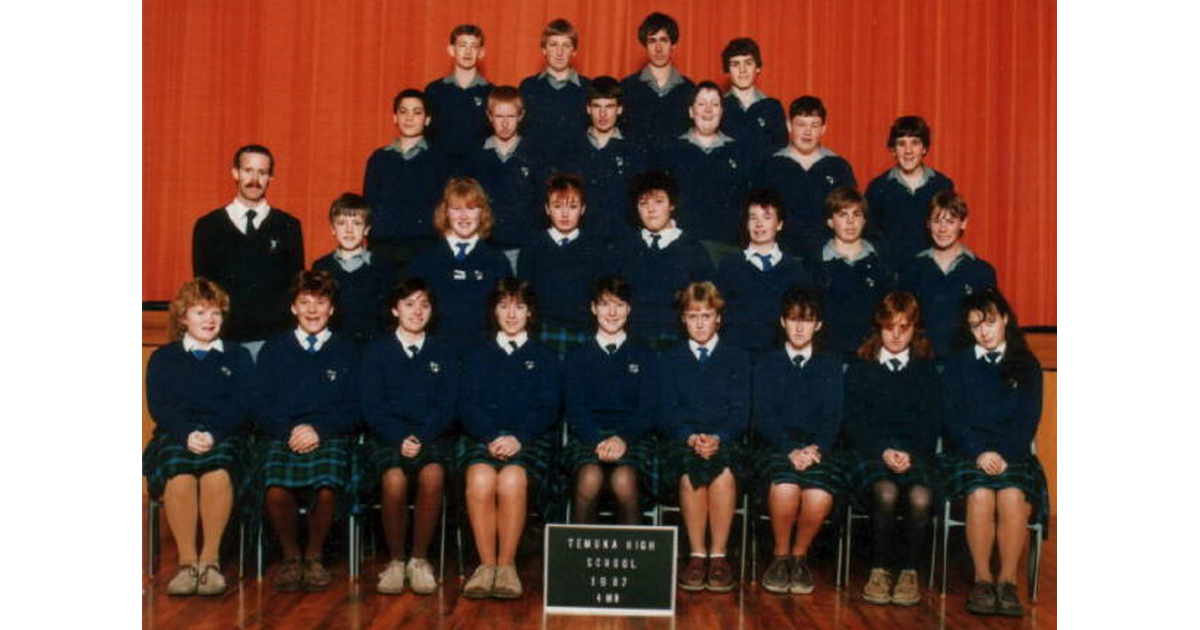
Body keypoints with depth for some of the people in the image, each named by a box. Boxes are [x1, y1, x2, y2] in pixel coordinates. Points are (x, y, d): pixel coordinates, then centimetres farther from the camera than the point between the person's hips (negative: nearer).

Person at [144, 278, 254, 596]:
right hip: (175, 437, 1)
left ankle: (210, 559, -30)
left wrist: (212, 434, -13)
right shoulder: (163, 358, 20)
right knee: (178, 471, -35)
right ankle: (187, 561, -29)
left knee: (218, 470, -37)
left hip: (222, 438, 0)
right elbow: (158, 406, 6)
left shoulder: (238, 357, 20)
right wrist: (187, 434, -14)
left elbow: (240, 407, 6)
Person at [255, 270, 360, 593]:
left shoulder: (346, 351, 16)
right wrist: (291, 430, -10)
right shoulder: (274, 349, 18)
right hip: (282, 437, 1)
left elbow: (352, 408, 8)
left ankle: (315, 555, -6)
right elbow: (263, 407, 9)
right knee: (276, 491, -32)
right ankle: (291, 554, -4)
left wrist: (318, 430, -9)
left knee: (327, 489, -34)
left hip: (329, 437, -1)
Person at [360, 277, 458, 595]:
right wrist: (400, 438, -13)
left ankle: (420, 559, -18)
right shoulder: (377, 351, 11)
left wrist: (420, 437, -12)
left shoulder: (443, 354, 14)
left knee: (433, 475, -34)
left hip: (430, 436, 1)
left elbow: (446, 407, 6)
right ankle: (395, 560, -14)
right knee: (394, 479, -33)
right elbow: (371, 406, 3)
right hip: (387, 436, -1)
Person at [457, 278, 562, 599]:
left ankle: (506, 565, -26)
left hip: (530, 441, -1)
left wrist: (518, 438, -14)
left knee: (511, 479, -35)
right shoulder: (479, 355, 21)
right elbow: (467, 407, 8)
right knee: (480, 479, -34)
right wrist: (492, 438, -12)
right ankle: (486, 564, -26)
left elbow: (548, 410, 5)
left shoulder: (544, 357, 17)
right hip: (484, 439, 1)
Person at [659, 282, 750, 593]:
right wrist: (691, 437, -14)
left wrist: (717, 437, -15)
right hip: (682, 441, 0)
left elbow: (741, 412, 5)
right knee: (691, 473, -34)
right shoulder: (671, 359, 17)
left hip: (725, 441, 0)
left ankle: (718, 555, -24)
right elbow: (668, 410, 6)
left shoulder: (738, 358, 16)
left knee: (724, 473, -35)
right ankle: (697, 555, -23)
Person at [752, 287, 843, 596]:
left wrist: (816, 449, -15)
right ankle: (780, 556, -9)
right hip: (777, 445, -1)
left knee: (820, 497, -33)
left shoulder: (831, 365, 17)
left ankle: (800, 555, -3)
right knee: (784, 487, -36)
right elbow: (764, 415, 1)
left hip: (817, 447, 1)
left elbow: (833, 416, 6)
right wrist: (791, 450, -16)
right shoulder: (767, 363, 14)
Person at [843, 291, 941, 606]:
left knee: (920, 497, -33)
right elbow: (855, 423, 4)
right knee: (886, 492, -35)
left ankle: (909, 569, -13)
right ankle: (880, 568, -17)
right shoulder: (859, 371, 15)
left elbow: (932, 426, 7)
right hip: (870, 453, -1)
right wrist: (883, 451, -14)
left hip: (917, 456, 1)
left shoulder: (927, 372, 18)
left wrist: (909, 454, -13)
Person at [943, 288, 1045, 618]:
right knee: (981, 495, -32)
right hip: (970, 452, 0)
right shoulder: (959, 365, 15)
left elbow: (1028, 420, 4)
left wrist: (1002, 454, -12)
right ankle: (982, 580, -21)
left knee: (1012, 497, -32)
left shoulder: (1027, 365, 14)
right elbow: (954, 418, 4)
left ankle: (1008, 581, -22)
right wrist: (980, 453, -12)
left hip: (1013, 453, 0)